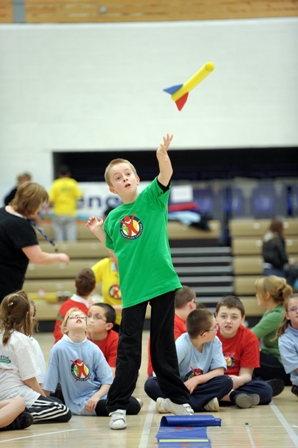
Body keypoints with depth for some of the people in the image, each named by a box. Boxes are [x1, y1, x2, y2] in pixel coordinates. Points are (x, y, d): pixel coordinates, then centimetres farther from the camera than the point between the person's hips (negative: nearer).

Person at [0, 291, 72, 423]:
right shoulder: (21, 340, -13)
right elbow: (29, 379, -13)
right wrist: (44, 397, 4)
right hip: (18, 396, -9)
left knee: (56, 402, 20)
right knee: (64, 413, -3)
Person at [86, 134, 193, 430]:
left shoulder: (151, 199, 0)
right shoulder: (113, 218, 5)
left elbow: (165, 176, -20)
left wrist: (163, 155, -40)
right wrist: (99, 233, 2)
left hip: (162, 282, -1)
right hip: (132, 289, 1)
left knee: (164, 344, 10)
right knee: (128, 348, -1)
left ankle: (177, 398, 23)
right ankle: (118, 406, 3)